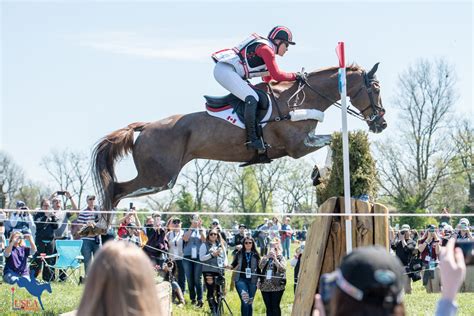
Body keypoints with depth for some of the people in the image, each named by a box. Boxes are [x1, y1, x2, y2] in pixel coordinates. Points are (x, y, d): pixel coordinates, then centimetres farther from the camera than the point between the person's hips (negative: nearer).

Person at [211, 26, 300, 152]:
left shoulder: (266, 49, 22)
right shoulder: (266, 49, -9)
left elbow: (268, 79, 28)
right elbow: (276, 75, -14)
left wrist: (291, 77, 18)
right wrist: (294, 76, -1)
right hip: (225, 71, -11)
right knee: (252, 98, -22)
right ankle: (252, 139, -24)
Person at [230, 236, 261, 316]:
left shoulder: (256, 255, 7)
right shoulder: (239, 254, 5)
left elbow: (259, 268, 9)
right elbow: (234, 264, 9)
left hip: (252, 281, 2)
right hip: (241, 279, -2)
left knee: (250, 302, 9)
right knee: (245, 300, -20)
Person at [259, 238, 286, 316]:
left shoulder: (281, 258, 1)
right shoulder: (265, 258, 9)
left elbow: (283, 269, -15)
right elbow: (261, 266, -8)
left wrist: (275, 259, -20)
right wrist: (267, 257, -19)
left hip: (277, 286, -3)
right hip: (265, 286, 3)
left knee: (275, 307, -1)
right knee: (268, 307, 8)